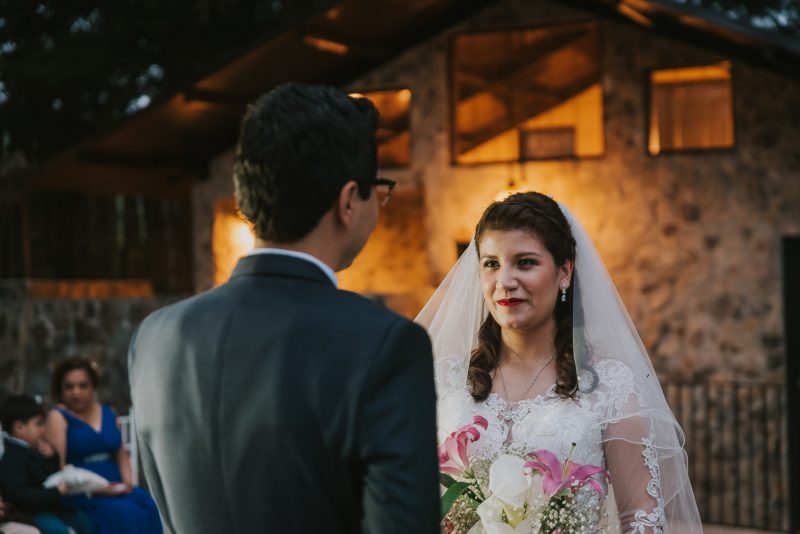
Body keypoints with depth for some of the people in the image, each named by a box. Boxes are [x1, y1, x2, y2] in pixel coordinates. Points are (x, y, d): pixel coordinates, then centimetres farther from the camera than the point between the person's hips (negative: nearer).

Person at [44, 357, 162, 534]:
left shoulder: (108, 413, 19)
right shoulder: (58, 417, 2)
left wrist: (127, 481, 1)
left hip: (115, 489, 5)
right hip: (80, 496, -5)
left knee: (148, 507, -25)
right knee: (123, 513, -33)